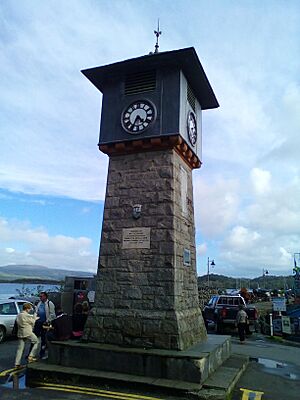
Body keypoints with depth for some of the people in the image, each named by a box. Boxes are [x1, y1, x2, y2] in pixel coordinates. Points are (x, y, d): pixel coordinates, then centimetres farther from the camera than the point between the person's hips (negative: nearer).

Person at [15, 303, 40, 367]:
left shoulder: (18, 315, 12)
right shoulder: (27, 315, -14)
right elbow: (33, 322, -3)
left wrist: (34, 318, 17)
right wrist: (34, 316, 14)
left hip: (20, 334, 8)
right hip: (28, 333, -8)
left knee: (20, 348, 12)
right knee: (37, 342, 9)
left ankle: (17, 363, 11)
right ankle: (31, 356, 2)